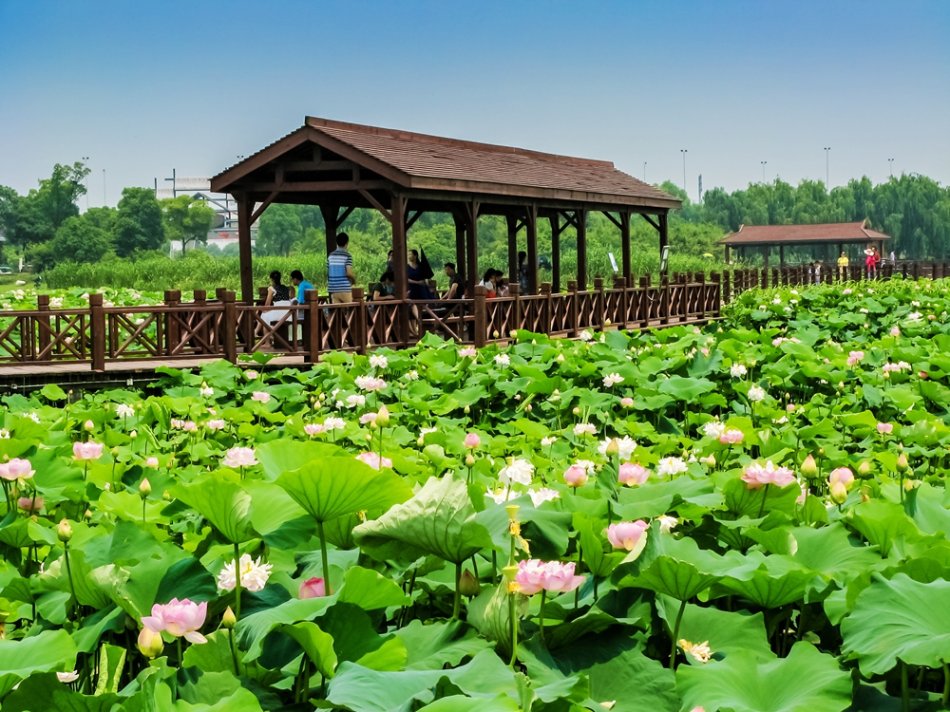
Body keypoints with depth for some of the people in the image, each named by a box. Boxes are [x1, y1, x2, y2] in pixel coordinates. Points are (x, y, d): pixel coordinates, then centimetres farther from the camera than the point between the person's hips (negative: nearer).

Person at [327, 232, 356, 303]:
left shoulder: (330, 256, 9)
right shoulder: (347, 256, -8)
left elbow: (327, 272, 11)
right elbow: (349, 273, -16)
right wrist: (354, 279, 4)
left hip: (333, 289, 5)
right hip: (345, 289, -5)